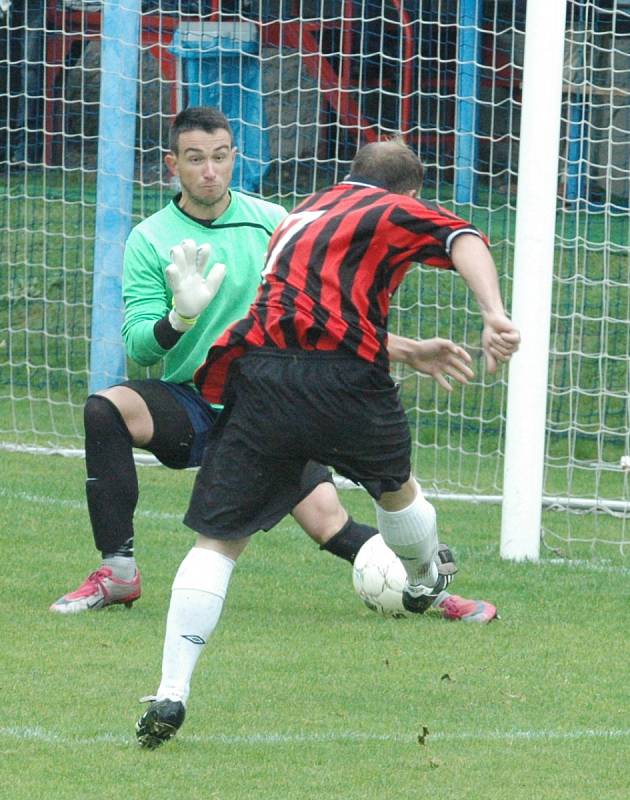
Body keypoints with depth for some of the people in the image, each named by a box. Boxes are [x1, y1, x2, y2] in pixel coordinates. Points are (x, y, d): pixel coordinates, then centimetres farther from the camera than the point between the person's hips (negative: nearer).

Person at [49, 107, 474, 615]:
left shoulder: (273, 224, 3)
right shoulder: (149, 240, -1)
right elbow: (139, 347, -7)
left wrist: (408, 351, 7)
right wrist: (181, 316, -28)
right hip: (191, 405, 0)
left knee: (329, 522, -20)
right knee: (106, 409, -29)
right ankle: (117, 573, -19)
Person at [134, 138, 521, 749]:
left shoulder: (302, 216, 33)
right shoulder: (399, 213, 15)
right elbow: (464, 241, -6)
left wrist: (411, 351, 59)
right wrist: (494, 316, -21)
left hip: (259, 374, 3)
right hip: (344, 378, -3)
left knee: (216, 541, 2)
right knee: (396, 489, 29)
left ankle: (171, 693, -11)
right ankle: (426, 584, 57)